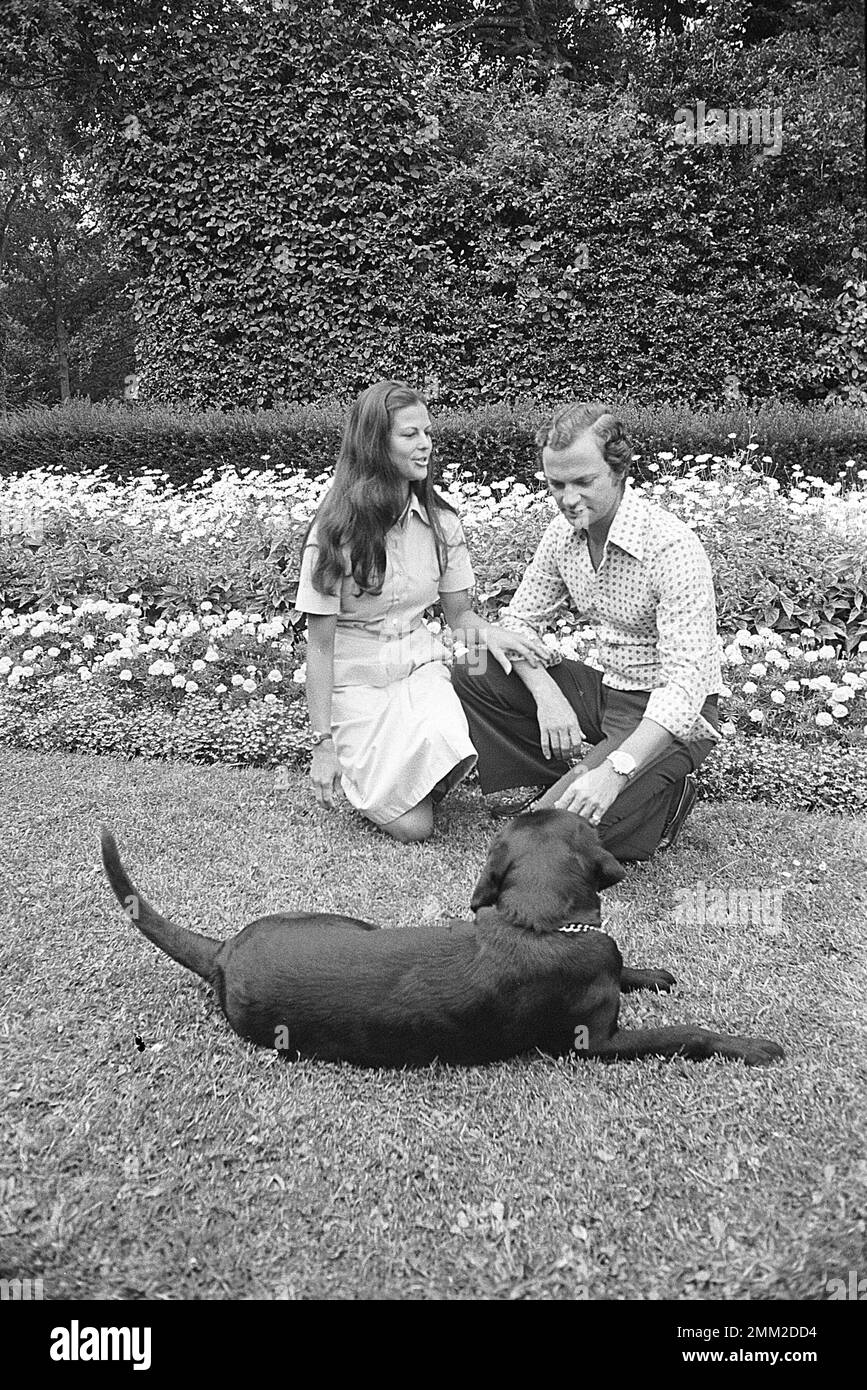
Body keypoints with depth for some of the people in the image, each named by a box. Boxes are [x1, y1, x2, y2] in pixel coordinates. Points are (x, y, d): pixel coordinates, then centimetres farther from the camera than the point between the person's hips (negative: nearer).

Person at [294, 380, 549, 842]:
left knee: (444, 747, -30)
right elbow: (320, 645, -11)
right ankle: (357, 762, 16)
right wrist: (322, 742, -13)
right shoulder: (335, 532, -13)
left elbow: (459, 614, 10)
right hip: (357, 679, -4)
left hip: (420, 665, 4)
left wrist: (487, 632, -15)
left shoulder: (440, 522, 0)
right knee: (412, 826, -15)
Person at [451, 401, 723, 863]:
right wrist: (547, 694, -17)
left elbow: (685, 683, -30)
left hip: (671, 715, -7)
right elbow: (519, 621, 4)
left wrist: (616, 769, -41)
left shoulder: (673, 548, -25)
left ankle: (663, 798, 3)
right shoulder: (564, 532, -2)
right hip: (603, 688, 7)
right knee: (467, 677, -6)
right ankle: (567, 780, 0)